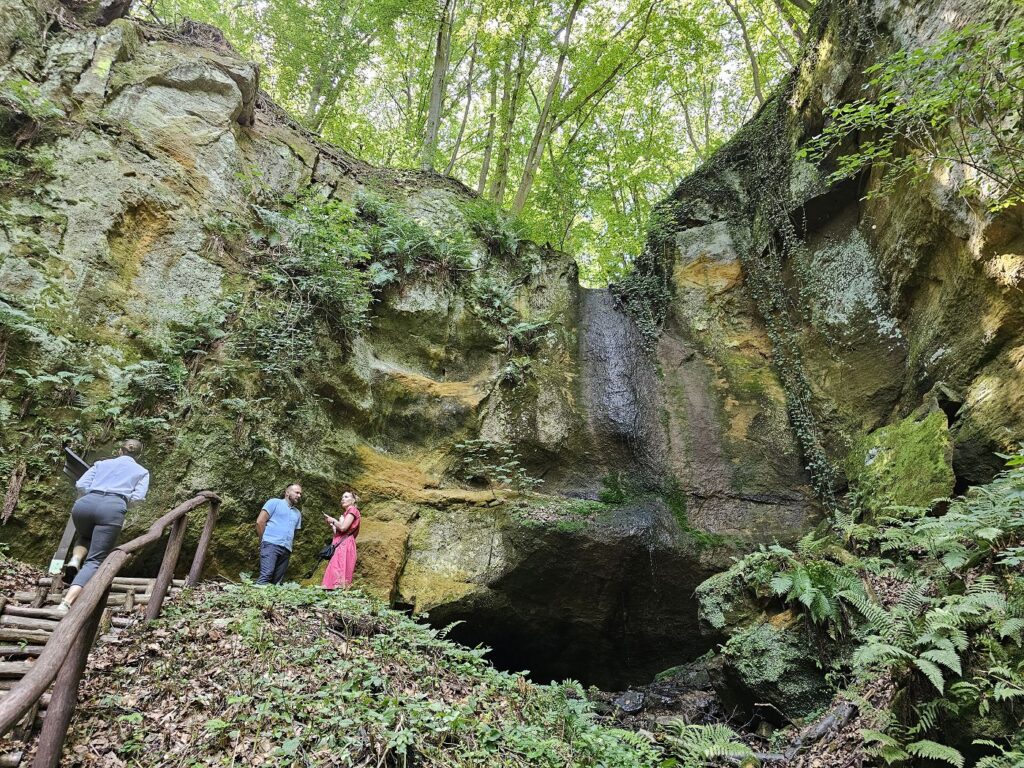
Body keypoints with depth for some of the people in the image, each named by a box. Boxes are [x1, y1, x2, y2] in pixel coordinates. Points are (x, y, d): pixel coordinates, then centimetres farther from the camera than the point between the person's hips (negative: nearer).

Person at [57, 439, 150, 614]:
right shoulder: (142, 471, 25)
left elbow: (81, 485, 16)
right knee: (95, 561, -1)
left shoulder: (102, 463, 30)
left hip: (84, 504, 3)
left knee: (85, 537, 35)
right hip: (113, 509, -3)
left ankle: (75, 559, 4)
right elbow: (138, 497, 9)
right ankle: (67, 602, -23)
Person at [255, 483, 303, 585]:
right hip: (271, 544, -6)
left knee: (278, 581, -1)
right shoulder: (274, 502, 7)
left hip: (286, 550, 6)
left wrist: (289, 546, 11)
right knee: (266, 574, -23)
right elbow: (260, 522, 1)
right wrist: (264, 540, 2)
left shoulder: (297, 513, 25)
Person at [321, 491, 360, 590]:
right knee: (335, 573, 0)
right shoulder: (346, 513, 26)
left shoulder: (352, 510, 0)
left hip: (344, 545, -9)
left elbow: (343, 527, -14)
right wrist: (330, 523, 15)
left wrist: (333, 520, 2)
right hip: (340, 545, 9)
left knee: (339, 573, -18)